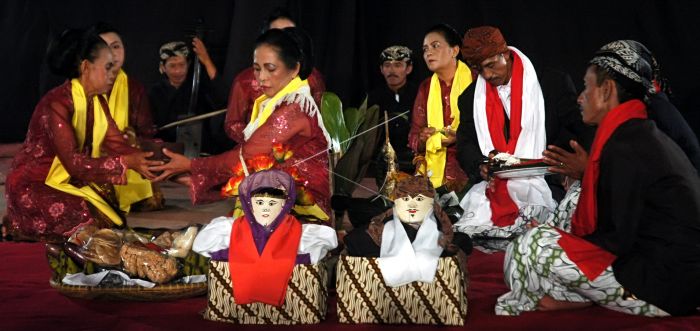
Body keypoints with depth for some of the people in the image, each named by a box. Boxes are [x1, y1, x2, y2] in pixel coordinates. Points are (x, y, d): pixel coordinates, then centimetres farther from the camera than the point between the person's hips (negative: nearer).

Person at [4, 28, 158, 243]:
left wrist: (147, 163, -22)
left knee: (115, 217, -7)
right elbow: (73, 162, -30)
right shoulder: (57, 103, -24)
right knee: (90, 224, -22)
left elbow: (117, 145, -5)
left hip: (70, 182, 8)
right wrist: (126, 162, -34)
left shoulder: (97, 102, 4)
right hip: (34, 187, -8)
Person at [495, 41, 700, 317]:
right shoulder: (644, 134, 14)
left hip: (662, 287, -10)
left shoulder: (623, 146, -16)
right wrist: (584, 172, 22)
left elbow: (618, 239, -17)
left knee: (537, 246, -16)